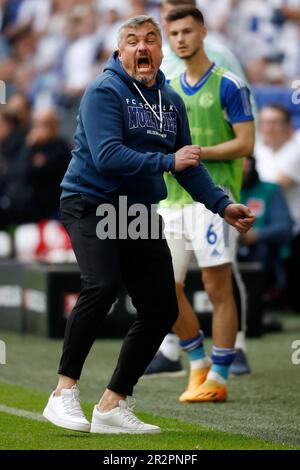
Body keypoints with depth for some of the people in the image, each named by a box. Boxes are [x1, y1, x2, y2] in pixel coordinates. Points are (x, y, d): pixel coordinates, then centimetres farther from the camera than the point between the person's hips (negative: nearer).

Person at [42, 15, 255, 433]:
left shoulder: (171, 101, 12)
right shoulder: (104, 92, -11)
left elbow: (189, 163, 18)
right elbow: (106, 157, -22)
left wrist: (222, 204, 7)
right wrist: (168, 162, -21)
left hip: (139, 213, 8)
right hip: (91, 204, -8)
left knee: (162, 310, 4)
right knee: (102, 286, -30)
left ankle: (112, 405, 16)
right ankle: (64, 394, -21)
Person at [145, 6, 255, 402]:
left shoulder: (228, 85, -3)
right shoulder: (169, 90, 15)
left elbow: (245, 143, -8)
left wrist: (198, 153, -16)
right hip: (173, 199, 6)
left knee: (218, 289, -4)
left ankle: (217, 379, 1)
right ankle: (198, 363, 21)